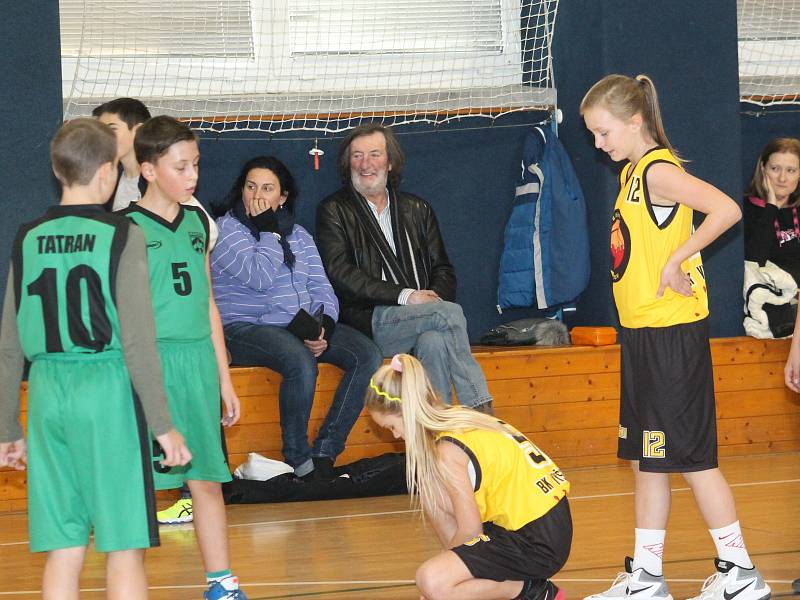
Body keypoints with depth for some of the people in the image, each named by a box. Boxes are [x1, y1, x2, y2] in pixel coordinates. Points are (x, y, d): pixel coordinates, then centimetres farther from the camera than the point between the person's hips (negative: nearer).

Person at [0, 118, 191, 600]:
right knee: (125, 549, 1)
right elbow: (138, 342, -10)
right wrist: (164, 425, -6)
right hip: (108, 388, -5)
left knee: (64, 552, 7)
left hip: (47, 394, 5)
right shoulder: (121, 236, -6)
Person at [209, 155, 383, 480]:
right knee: (301, 363, -37)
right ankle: (298, 462, -23)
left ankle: (325, 453, -19)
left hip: (302, 324, 6)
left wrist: (324, 326, -7)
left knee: (368, 354, -17)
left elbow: (321, 288, 12)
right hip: (246, 328, -6)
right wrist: (269, 230, -6)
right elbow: (260, 277, -15)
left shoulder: (297, 235, 19)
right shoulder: (225, 230, 0)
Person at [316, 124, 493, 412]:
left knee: (434, 341, -34)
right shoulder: (333, 211, 9)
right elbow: (340, 273, -5)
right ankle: (480, 409, -28)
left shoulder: (417, 210, 23)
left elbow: (443, 269, 21)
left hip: (421, 317, 4)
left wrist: (434, 297, -5)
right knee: (450, 312, -29)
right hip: (369, 321, -3)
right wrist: (405, 295, -13)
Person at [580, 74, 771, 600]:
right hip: (642, 334, 10)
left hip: (672, 334, -10)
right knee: (645, 460, 13)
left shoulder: (658, 171, -15)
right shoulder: (633, 172, 13)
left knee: (689, 456, -4)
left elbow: (727, 210, -26)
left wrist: (677, 260, -23)